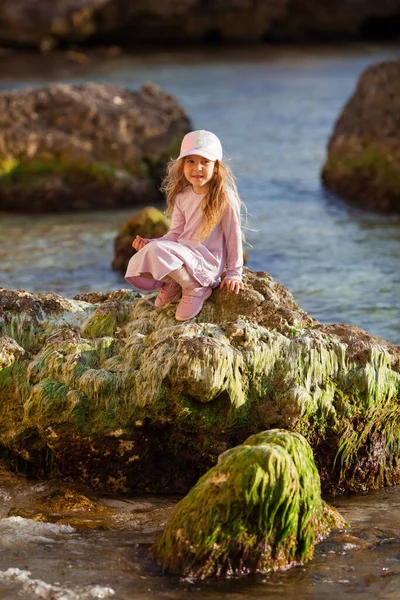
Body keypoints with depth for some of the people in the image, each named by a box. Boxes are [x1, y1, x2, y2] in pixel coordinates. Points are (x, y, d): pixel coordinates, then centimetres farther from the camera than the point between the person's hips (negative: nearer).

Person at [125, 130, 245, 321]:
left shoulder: (225, 198, -10)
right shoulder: (182, 197, 9)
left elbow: (233, 236, -4)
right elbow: (175, 234, 13)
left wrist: (234, 274, -1)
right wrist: (149, 243, -5)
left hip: (207, 261, -7)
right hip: (182, 253, 7)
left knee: (158, 252, -31)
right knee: (137, 265, -15)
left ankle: (194, 288, -10)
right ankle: (174, 283, 9)